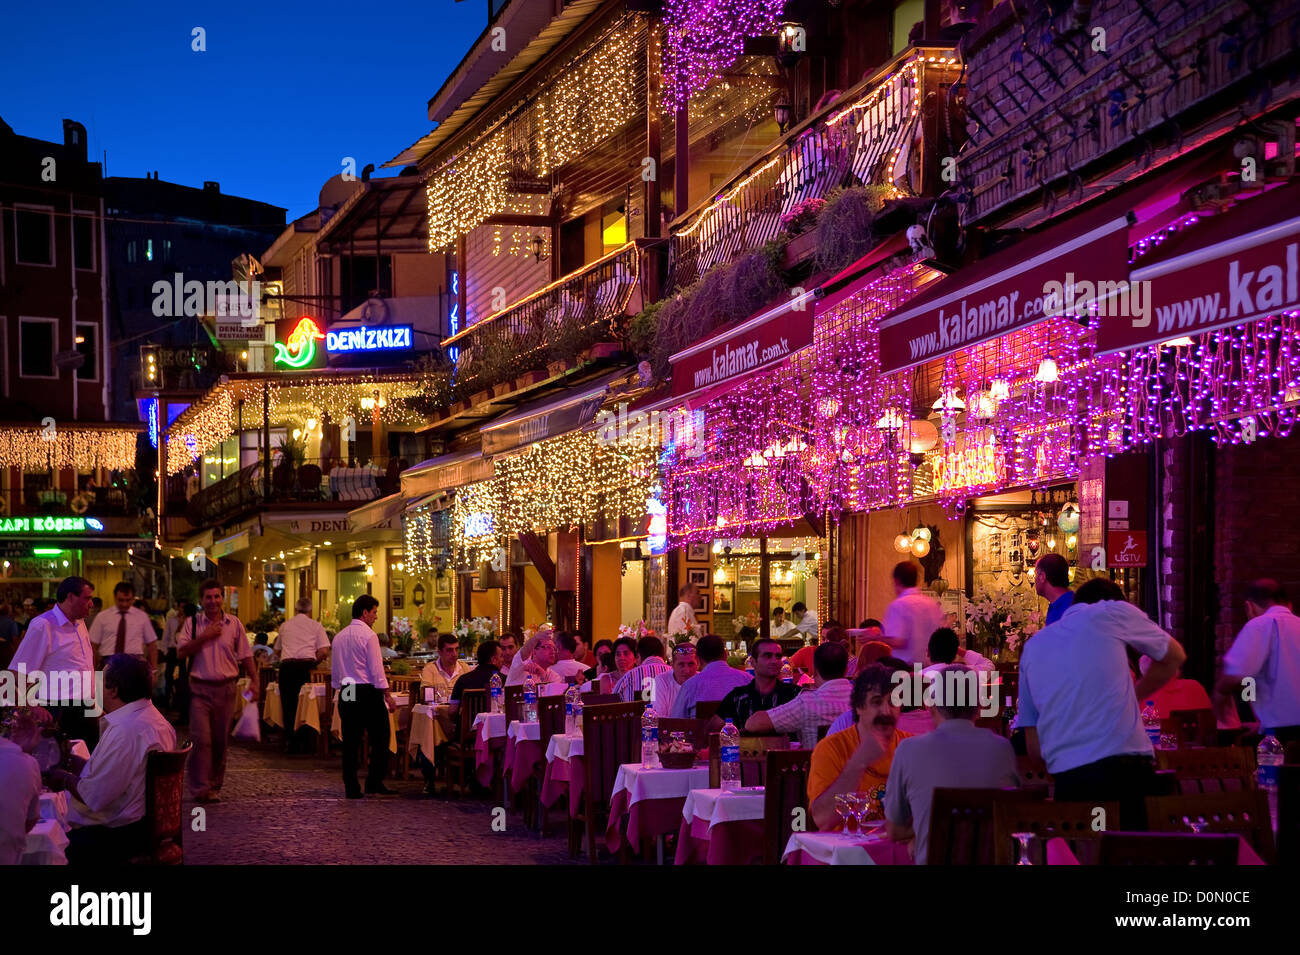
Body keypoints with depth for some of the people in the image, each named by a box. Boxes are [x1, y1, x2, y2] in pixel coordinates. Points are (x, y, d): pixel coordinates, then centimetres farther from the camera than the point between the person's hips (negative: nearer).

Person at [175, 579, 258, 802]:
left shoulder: (234, 624, 6)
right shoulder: (192, 623, 3)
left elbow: (245, 655, 9)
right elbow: (181, 652, -6)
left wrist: (254, 681, 1)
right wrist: (204, 636, -13)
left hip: (225, 689, 2)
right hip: (200, 689, -2)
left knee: (221, 741, 7)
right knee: (201, 739, -11)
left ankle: (214, 787, 18)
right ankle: (200, 788, -8)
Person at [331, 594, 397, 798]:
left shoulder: (339, 637, 12)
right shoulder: (369, 635, -9)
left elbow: (334, 671, 15)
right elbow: (376, 669, -13)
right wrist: (388, 696, -8)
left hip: (346, 694, 7)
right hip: (368, 693, -7)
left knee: (350, 742, 7)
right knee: (379, 738, 4)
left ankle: (351, 788, 6)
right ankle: (374, 783, 0)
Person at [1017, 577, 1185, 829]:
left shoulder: (1032, 648, 21)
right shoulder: (1113, 611, 9)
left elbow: (1033, 746, 20)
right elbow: (1175, 656, 26)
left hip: (1065, 778, 4)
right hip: (1124, 768, -4)